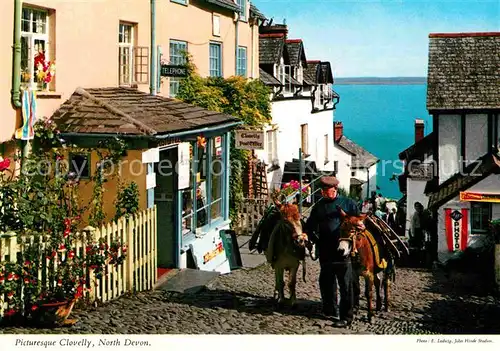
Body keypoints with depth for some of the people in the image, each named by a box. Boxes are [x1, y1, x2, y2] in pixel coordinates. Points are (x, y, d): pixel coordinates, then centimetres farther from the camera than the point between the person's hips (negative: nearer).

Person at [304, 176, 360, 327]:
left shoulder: (348, 203, 0)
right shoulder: (319, 206, 9)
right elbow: (309, 227, 16)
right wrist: (315, 239, 3)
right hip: (325, 251, 5)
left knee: (346, 284, -2)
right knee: (326, 282, 13)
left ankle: (346, 317, 1)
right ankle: (330, 310, 29)